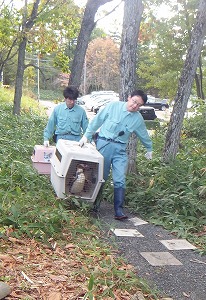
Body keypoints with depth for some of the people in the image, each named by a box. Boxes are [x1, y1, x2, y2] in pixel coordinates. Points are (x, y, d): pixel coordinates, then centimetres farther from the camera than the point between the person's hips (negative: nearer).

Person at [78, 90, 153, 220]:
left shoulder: (138, 119, 5)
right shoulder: (113, 106, -4)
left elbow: (144, 135, 22)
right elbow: (97, 121, 3)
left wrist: (150, 149, 33)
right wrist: (87, 136, 3)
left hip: (120, 150, 2)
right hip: (104, 144, -1)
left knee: (120, 181, -8)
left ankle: (119, 211, -3)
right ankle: (95, 206, 25)